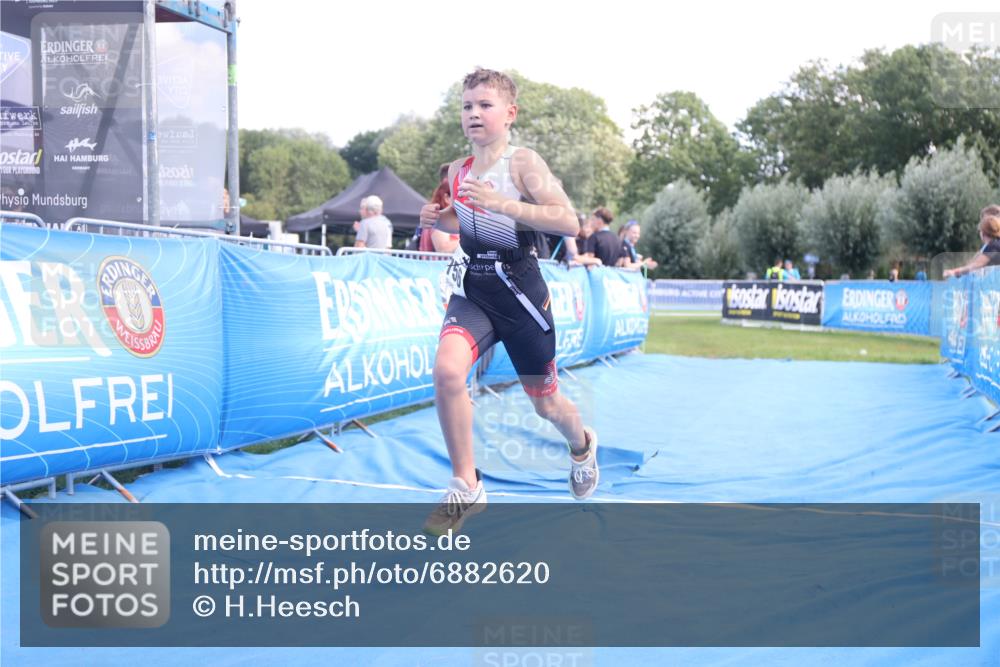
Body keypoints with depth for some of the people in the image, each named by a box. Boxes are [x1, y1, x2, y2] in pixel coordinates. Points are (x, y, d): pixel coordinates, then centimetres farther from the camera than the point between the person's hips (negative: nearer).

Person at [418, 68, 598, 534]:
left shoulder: (523, 163, -11)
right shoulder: (456, 172, 7)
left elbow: (568, 221, -22)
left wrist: (500, 203, -29)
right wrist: (439, 219, 4)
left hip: (519, 292, -4)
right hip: (473, 290, 4)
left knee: (544, 402, 12)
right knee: (446, 369, -26)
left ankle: (582, 445, 51)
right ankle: (466, 488, -11)